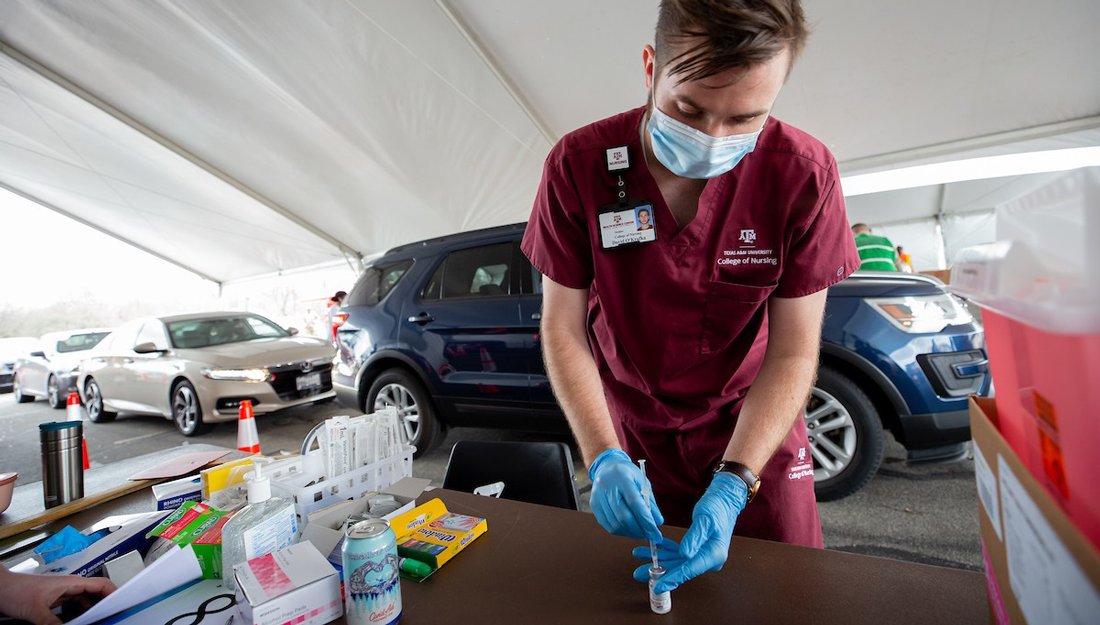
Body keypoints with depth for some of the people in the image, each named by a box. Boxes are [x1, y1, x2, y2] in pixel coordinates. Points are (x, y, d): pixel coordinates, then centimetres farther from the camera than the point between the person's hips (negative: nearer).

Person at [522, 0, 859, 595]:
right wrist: (603, 458, -25)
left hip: (753, 422, 1)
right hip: (629, 425, 1)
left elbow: (793, 353, -15)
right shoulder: (578, 165, -20)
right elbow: (563, 328, -16)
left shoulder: (804, 173, -19)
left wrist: (732, 485, -26)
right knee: (642, 596, 19)